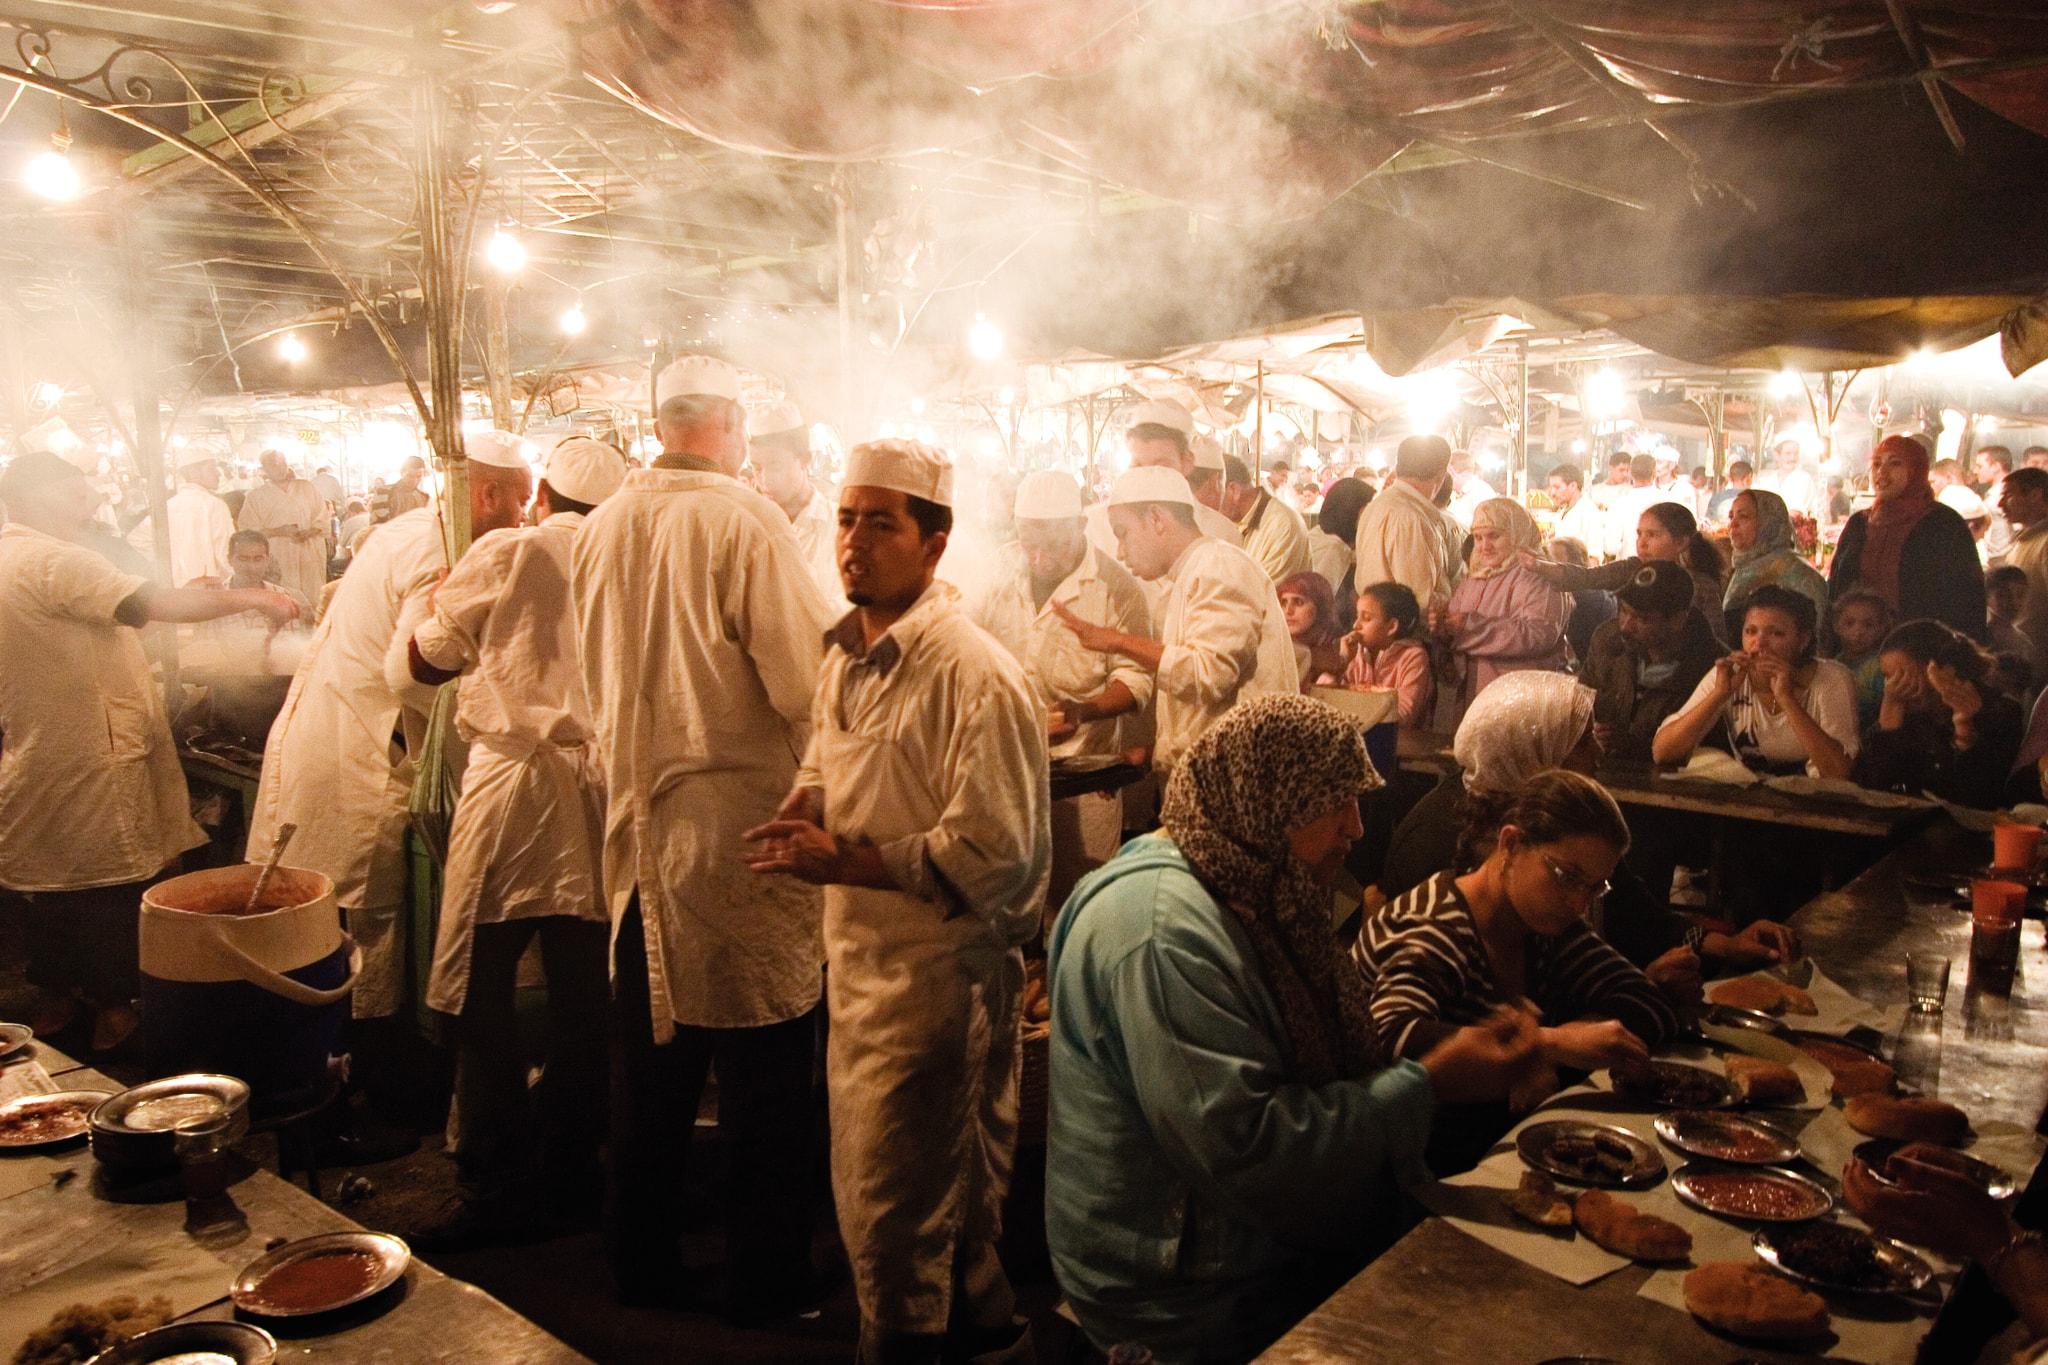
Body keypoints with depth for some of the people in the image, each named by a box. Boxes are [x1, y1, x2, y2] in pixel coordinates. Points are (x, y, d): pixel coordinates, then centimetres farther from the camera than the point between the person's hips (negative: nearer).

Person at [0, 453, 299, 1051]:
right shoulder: (55, 560, -20)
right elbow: (152, 604, -29)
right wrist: (250, 597, -23)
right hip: (92, 756, -10)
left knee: (53, 880, 19)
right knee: (111, 882, 3)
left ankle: (53, 999, 32)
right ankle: (115, 1009, 13)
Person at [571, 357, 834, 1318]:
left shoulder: (601, 525, 4)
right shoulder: (744, 519, -14)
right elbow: (810, 682, -18)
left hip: (636, 829, 6)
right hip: (737, 830, -6)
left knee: (650, 1062, 18)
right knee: (763, 1068, 7)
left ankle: (642, 1266, 33)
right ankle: (766, 1283, 20)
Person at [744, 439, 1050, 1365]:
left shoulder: (973, 674, -19)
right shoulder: (848, 658, 9)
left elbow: (991, 851, -23)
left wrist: (846, 860, -21)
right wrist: (803, 815, -1)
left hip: (937, 969, -9)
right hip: (859, 955, 9)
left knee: (894, 1204, 4)